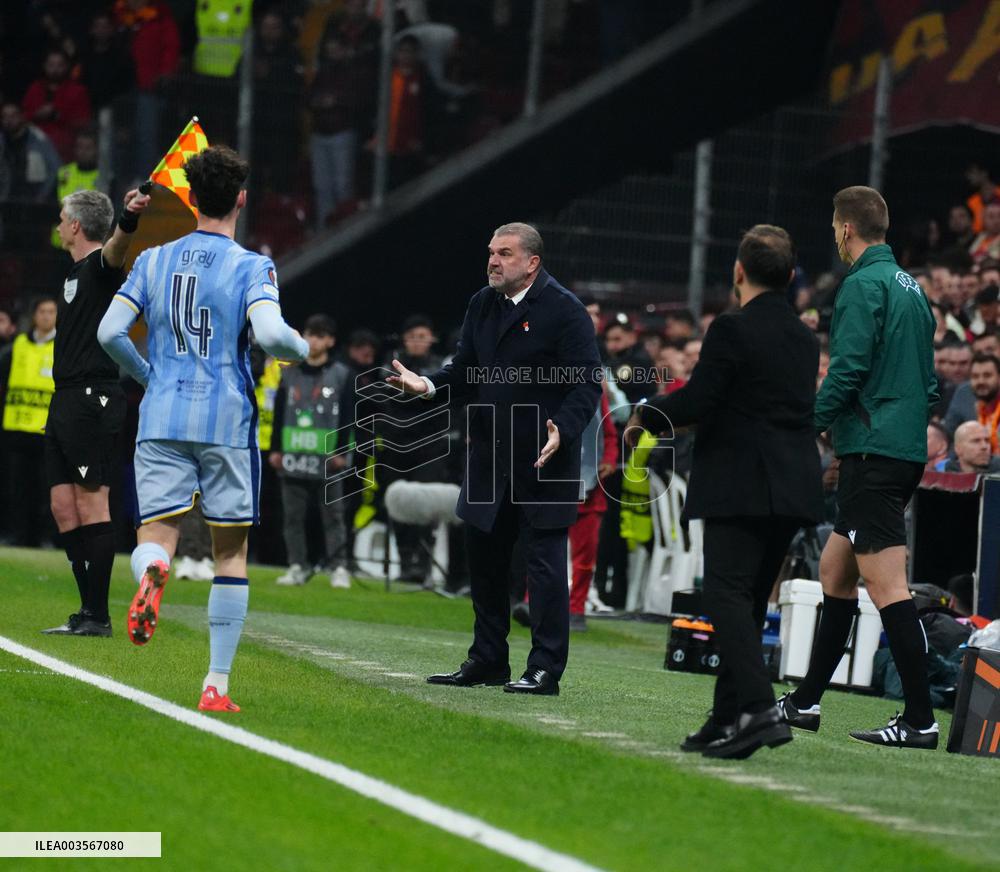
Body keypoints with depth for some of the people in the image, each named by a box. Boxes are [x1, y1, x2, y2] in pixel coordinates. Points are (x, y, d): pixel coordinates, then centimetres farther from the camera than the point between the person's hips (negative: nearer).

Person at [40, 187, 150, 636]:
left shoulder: (100, 265, -9)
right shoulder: (76, 272, 20)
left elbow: (115, 249, -34)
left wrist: (128, 221, -54)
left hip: (92, 399, -10)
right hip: (66, 400, 10)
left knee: (91, 505, -9)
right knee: (64, 507, 8)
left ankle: (98, 615, -8)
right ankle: (88, 611, 11)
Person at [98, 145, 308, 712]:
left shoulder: (154, 260, 7)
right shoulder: (252, 267, -5)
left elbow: (110, 332, 1)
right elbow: (269, 332, -21)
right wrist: (302, 348, 2)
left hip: (162, 418, 2)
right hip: (227, 423, -2)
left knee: (154, 538, 1)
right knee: (231, 553, 9)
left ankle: (152, 571, -38)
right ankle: (217, 684, 7)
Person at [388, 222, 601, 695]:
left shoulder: (564, 310, -10)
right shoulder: (482, 305, 11)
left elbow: (587, 384, -13)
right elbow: (466, 373, 12)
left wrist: (564, 430, -28)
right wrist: (429, 385, -8)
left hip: (545, 461, -7)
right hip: (490, 459, 7)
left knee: (545, 562, -5)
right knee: (484, 561, 13)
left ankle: (546, 669, -1)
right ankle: (488, 661, 24)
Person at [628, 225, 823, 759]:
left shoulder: (732, 330, -11)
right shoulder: (804, 338, 13)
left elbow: (695, 401, -14)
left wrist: (644, 416, 5)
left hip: (742, 488, -8)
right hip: (793, 489, 8)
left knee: (727, 595, -9)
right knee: (748, 603, 13)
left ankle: (759, 709, -24)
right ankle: (728, 718, 15)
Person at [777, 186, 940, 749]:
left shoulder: (863, 285, -11)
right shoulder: (912, 287, 17)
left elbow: (847, 370, -19)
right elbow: (929, 380, 21)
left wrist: (808, 431, -11)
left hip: (872, 450, -10)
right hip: (907, 449, 10)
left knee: (888, 586, -11)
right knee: (835, 570, 17)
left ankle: (920, 720, -14)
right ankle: (805, 702, 22)